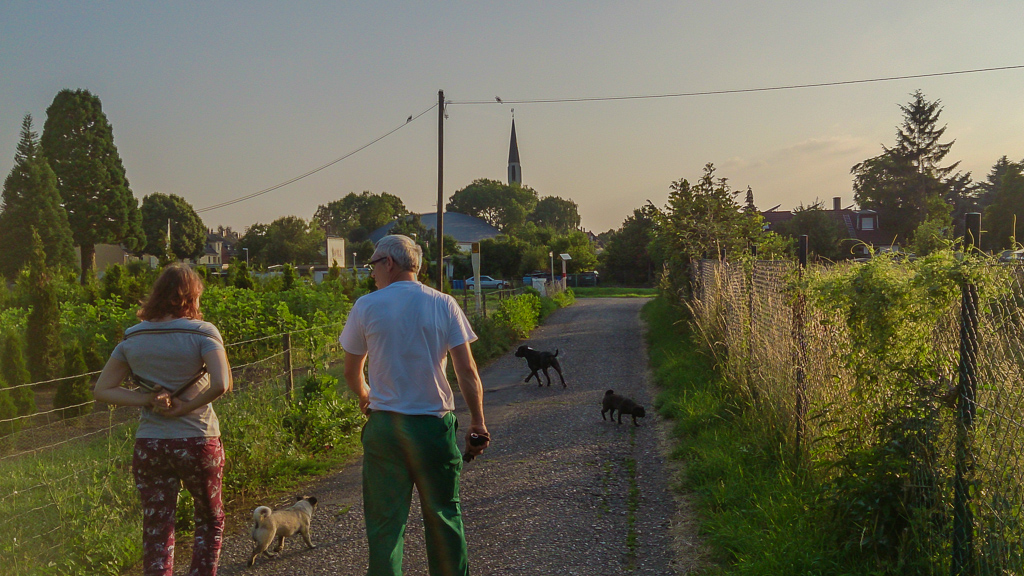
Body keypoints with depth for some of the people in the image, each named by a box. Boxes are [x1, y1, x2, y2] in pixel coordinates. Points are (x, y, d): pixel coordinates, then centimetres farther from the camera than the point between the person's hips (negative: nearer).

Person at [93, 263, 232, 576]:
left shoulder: (133, 339, 2)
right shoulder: (201, 332, -11)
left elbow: (102, 390, 3)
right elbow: (222, 384, -24)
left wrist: (147, 400, -7)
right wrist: (187, 407, -11)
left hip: (148, 445, 3)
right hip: (198, 442, -3)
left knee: (156, 530, 11)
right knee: (210, 520, 18)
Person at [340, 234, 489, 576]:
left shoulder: (365, 307, -2)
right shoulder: (443, 305, -2)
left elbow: (351, 373, 8)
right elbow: (467, 371, -6)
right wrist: (478, 422, 2)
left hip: (384, 425, 0)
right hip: (434, 424, 0)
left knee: (384, 521, 9)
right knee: (443, 516, 12)